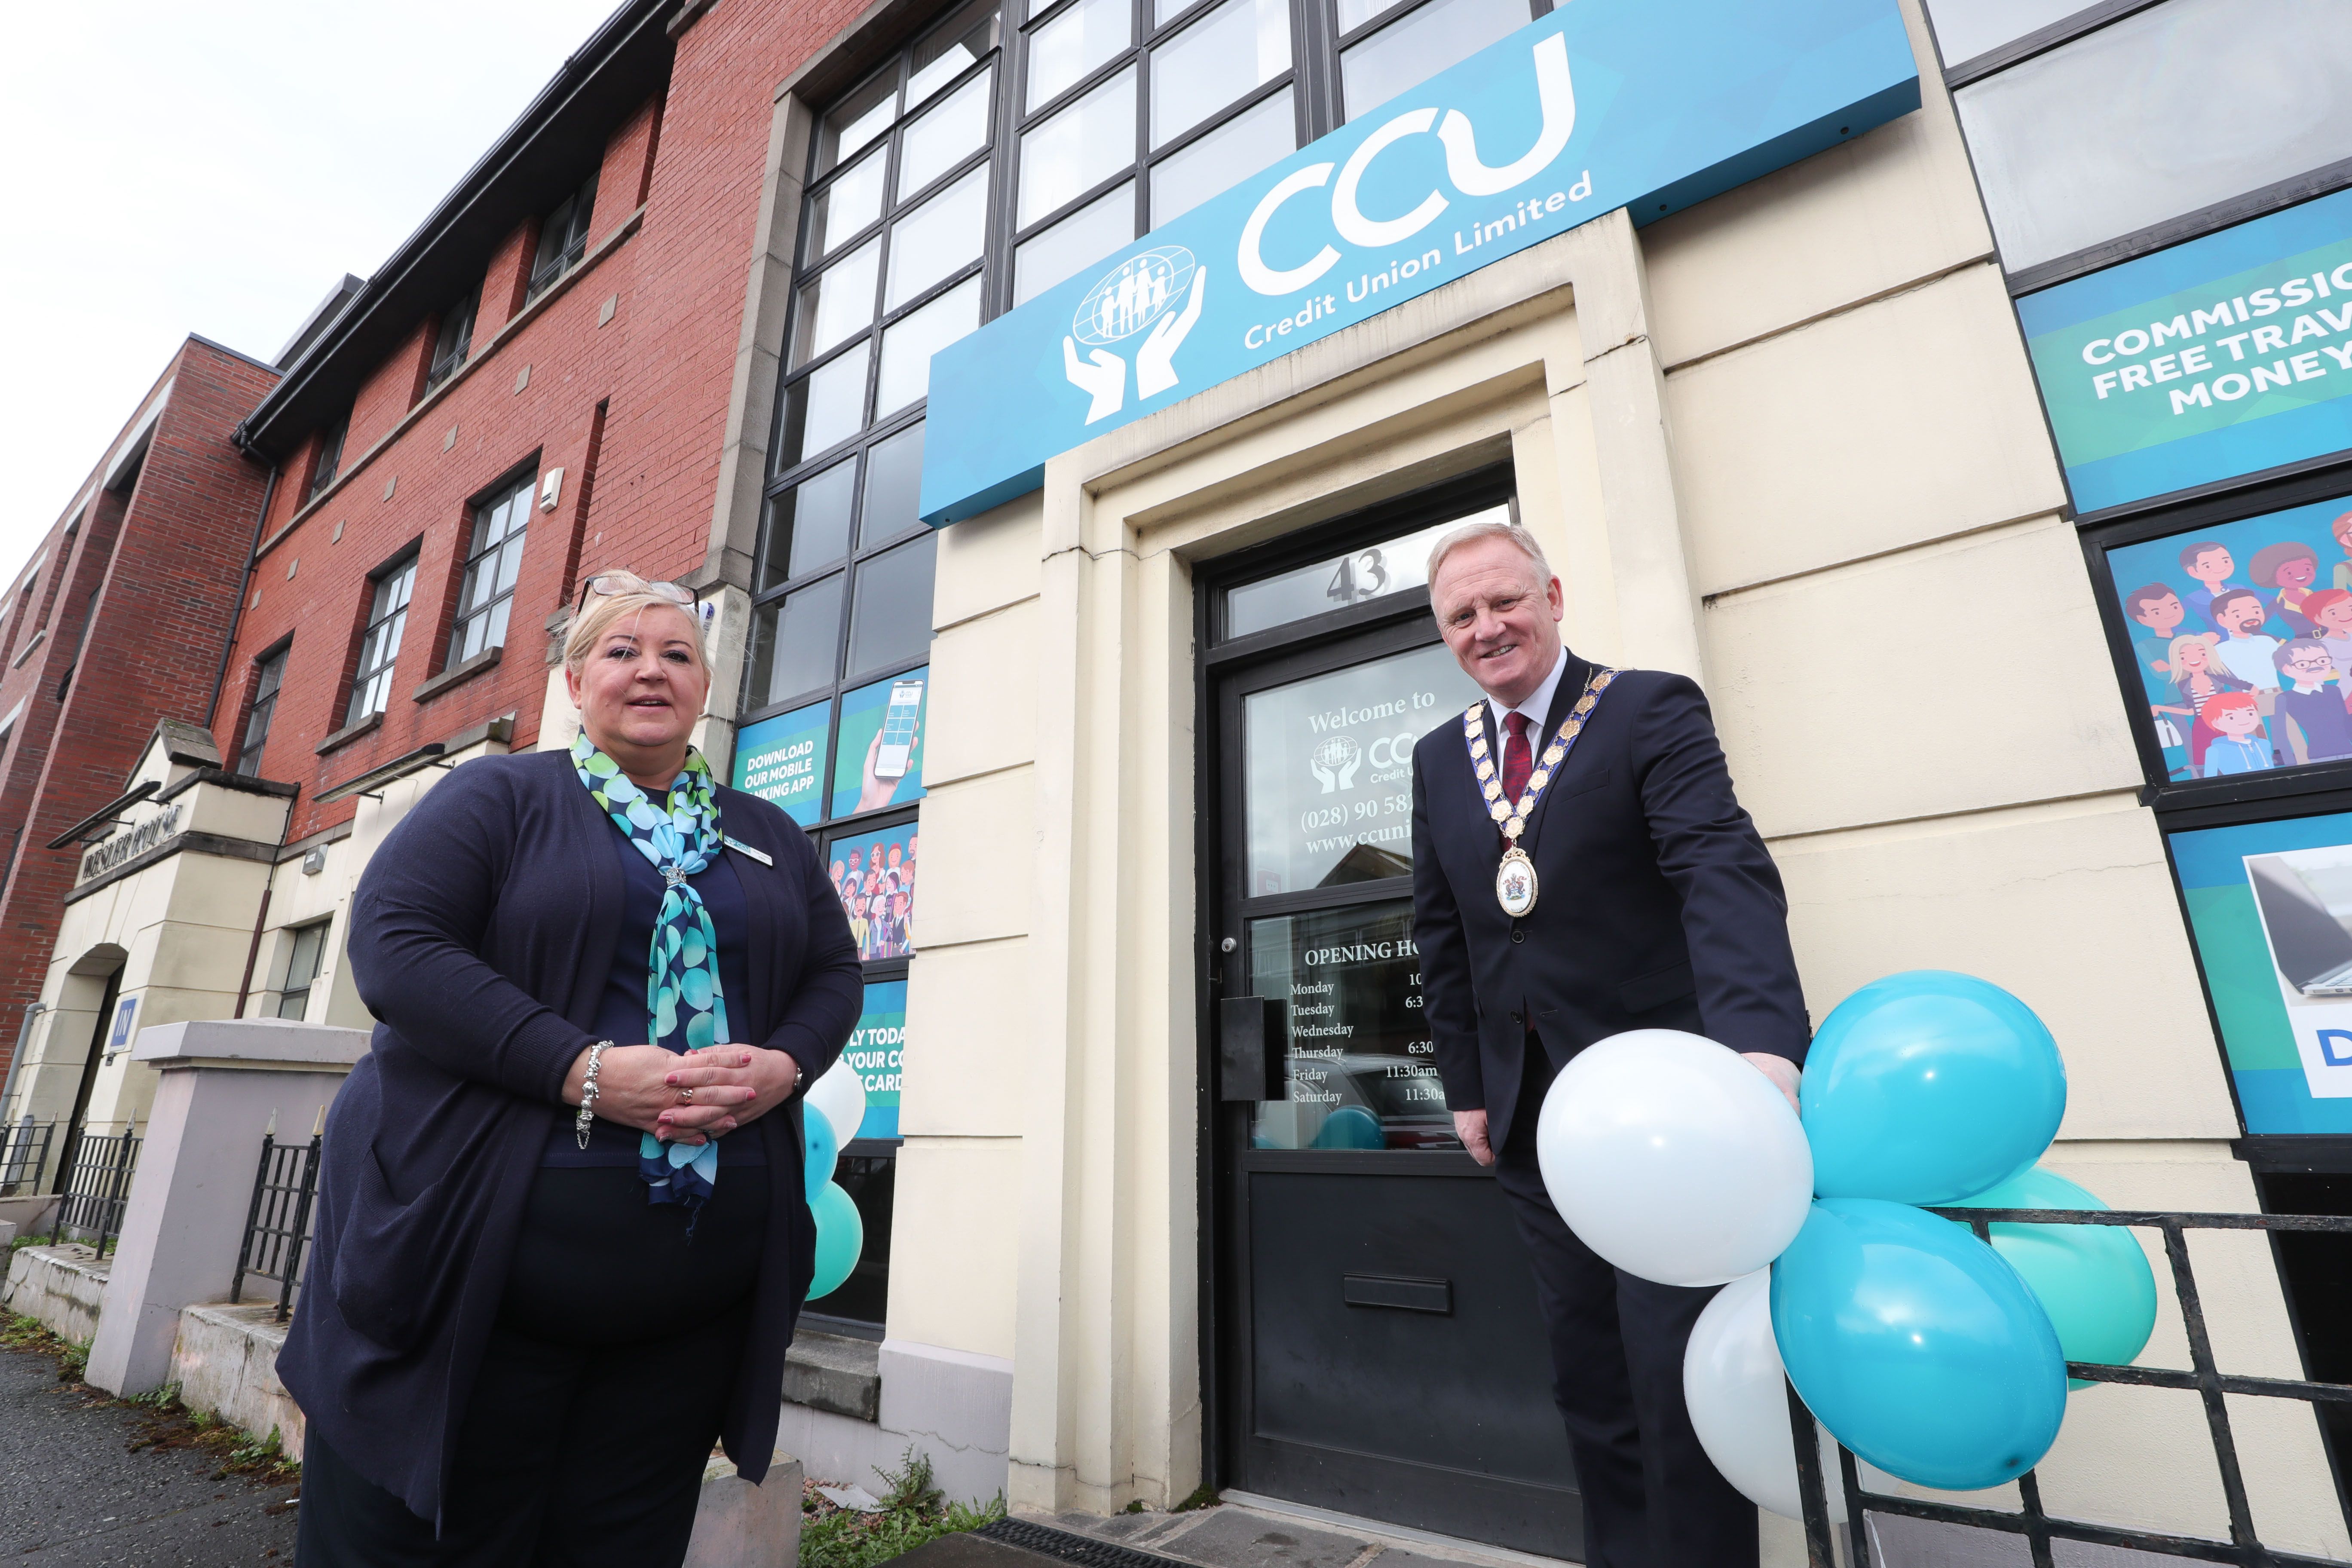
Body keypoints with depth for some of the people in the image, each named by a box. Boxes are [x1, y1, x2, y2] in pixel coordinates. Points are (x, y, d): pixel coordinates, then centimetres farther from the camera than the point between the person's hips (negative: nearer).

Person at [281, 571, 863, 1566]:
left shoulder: (770, 838, 14)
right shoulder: (502, 795, 2)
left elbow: (835, 973, 14)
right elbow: (391, 939, -10)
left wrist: (786, 1064, -9)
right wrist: (580, 1068, -21)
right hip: (486, 1252, -3)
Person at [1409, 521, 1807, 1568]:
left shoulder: (1650, 710, -6)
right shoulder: (1439, 759, 9)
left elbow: (1724, 872, -21)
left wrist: (1762, 1042, -36)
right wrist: (1466, 1087, 8)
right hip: (1530, 1116, 5)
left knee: (1680, 1373, 1)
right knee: (1588, 1381, 16)